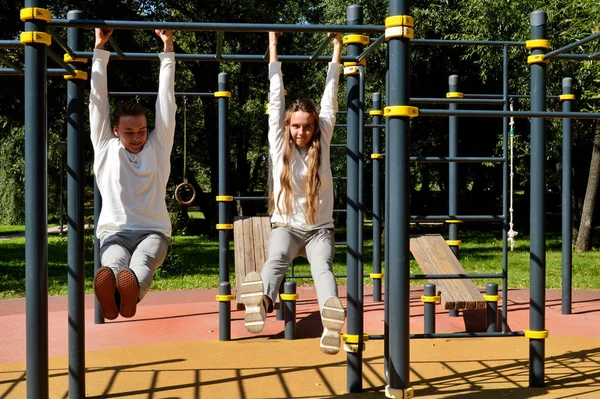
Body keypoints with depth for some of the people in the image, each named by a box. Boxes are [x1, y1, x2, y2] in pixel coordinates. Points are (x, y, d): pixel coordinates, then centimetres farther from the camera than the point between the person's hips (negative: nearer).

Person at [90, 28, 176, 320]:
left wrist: (167, 49, 12)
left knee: (142, 262, -35)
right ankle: (110, 296, -63)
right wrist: (99, 49, 13)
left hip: (153, 231, 1)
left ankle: (130, 293, -62)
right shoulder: (105, 148, 13)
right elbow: (98, 99, 11)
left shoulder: (158, 147, 14)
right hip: (114, 232, 0)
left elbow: (166, 100, 11)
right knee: (114, 263, -36)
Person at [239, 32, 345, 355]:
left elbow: (329, 100, 6)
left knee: (322, 266, -31)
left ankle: (331, 316, -60)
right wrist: (273, 48, 5)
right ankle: (262, 300, -65)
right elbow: (276, 98, 3)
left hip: (319, 228, 1)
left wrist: (336, 51, 8)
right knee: (277, 258, -34)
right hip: (286, 226, -1)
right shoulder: (279, 145, 4)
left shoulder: (321, 144, 6)